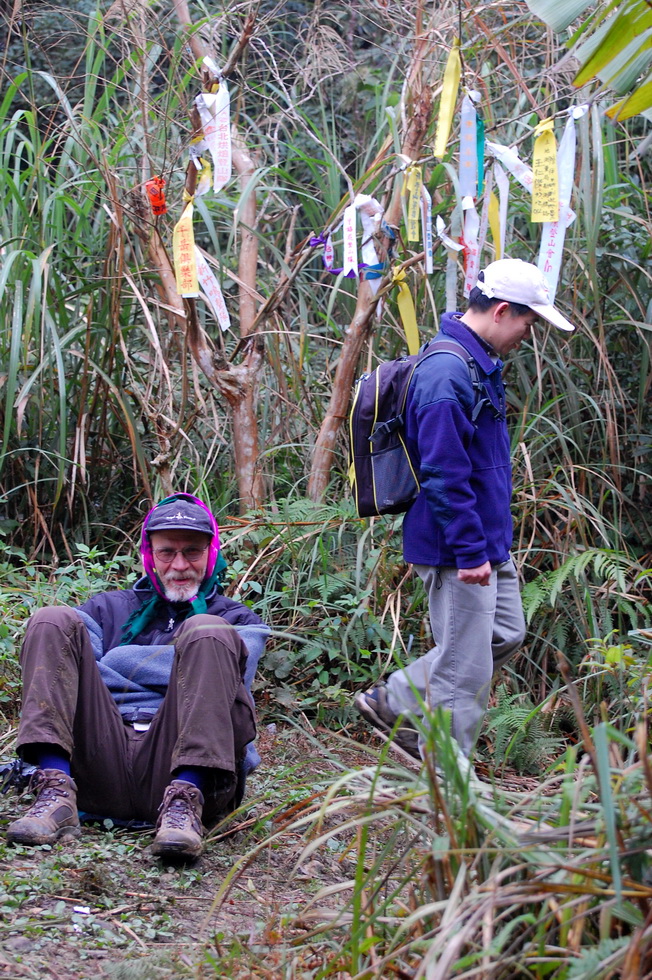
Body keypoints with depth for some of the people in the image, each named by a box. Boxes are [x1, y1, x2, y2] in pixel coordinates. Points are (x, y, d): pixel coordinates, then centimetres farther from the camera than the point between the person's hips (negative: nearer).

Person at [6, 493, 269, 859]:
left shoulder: (239, 621, 25)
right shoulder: (108, 609, 31)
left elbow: (217, 679, 2)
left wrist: (113, 663, 4)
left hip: (174, 768, -2)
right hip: (102, 762, 2)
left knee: (206, 633, -21)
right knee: (55, 621, -10)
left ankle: (184, 804, -38)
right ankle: (56, 795, -30)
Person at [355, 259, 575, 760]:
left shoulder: (481, 364, 11)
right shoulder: (448, 375, -23)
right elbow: (443, 474, -26)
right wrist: (471, 552, -23)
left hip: (488, 542, 11)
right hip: (458, 549, -11)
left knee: (506, 634, 21)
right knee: (465, 665, -1)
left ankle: (395, 701, 26)